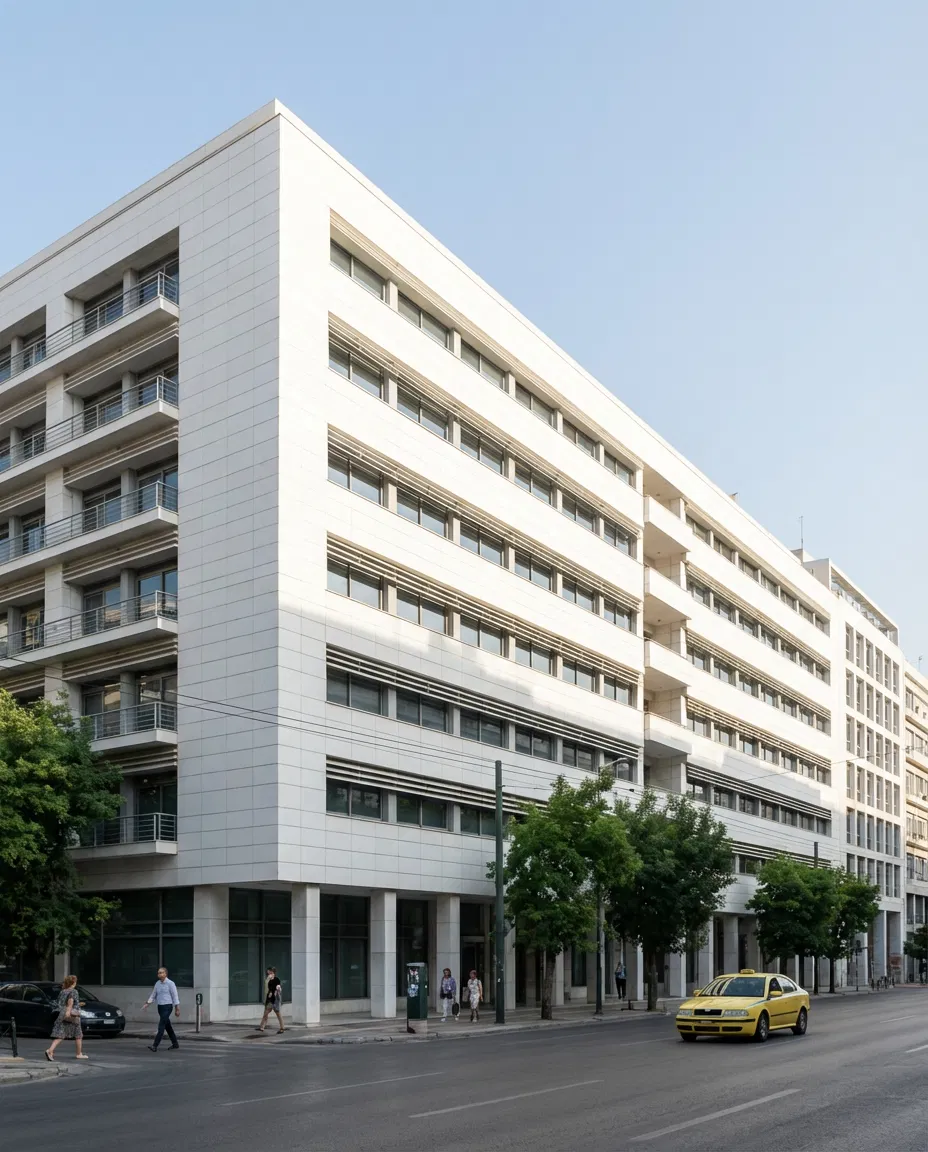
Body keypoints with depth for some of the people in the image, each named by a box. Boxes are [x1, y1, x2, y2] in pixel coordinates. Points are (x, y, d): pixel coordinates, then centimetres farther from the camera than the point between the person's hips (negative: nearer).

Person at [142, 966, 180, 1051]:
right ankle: (175, 1043, 24)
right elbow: (153, 995, 13)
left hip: (167, 1006, -7)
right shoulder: (157, 983, 9)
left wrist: (177, 1009, -9)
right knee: (167, 1026, 13)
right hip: (160, 1006, 7)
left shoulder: (170, 983, -9)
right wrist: (147, 1003, -3)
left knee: (161, 1026, -14)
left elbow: (175, 996, -8)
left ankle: (155, 1046, -19)